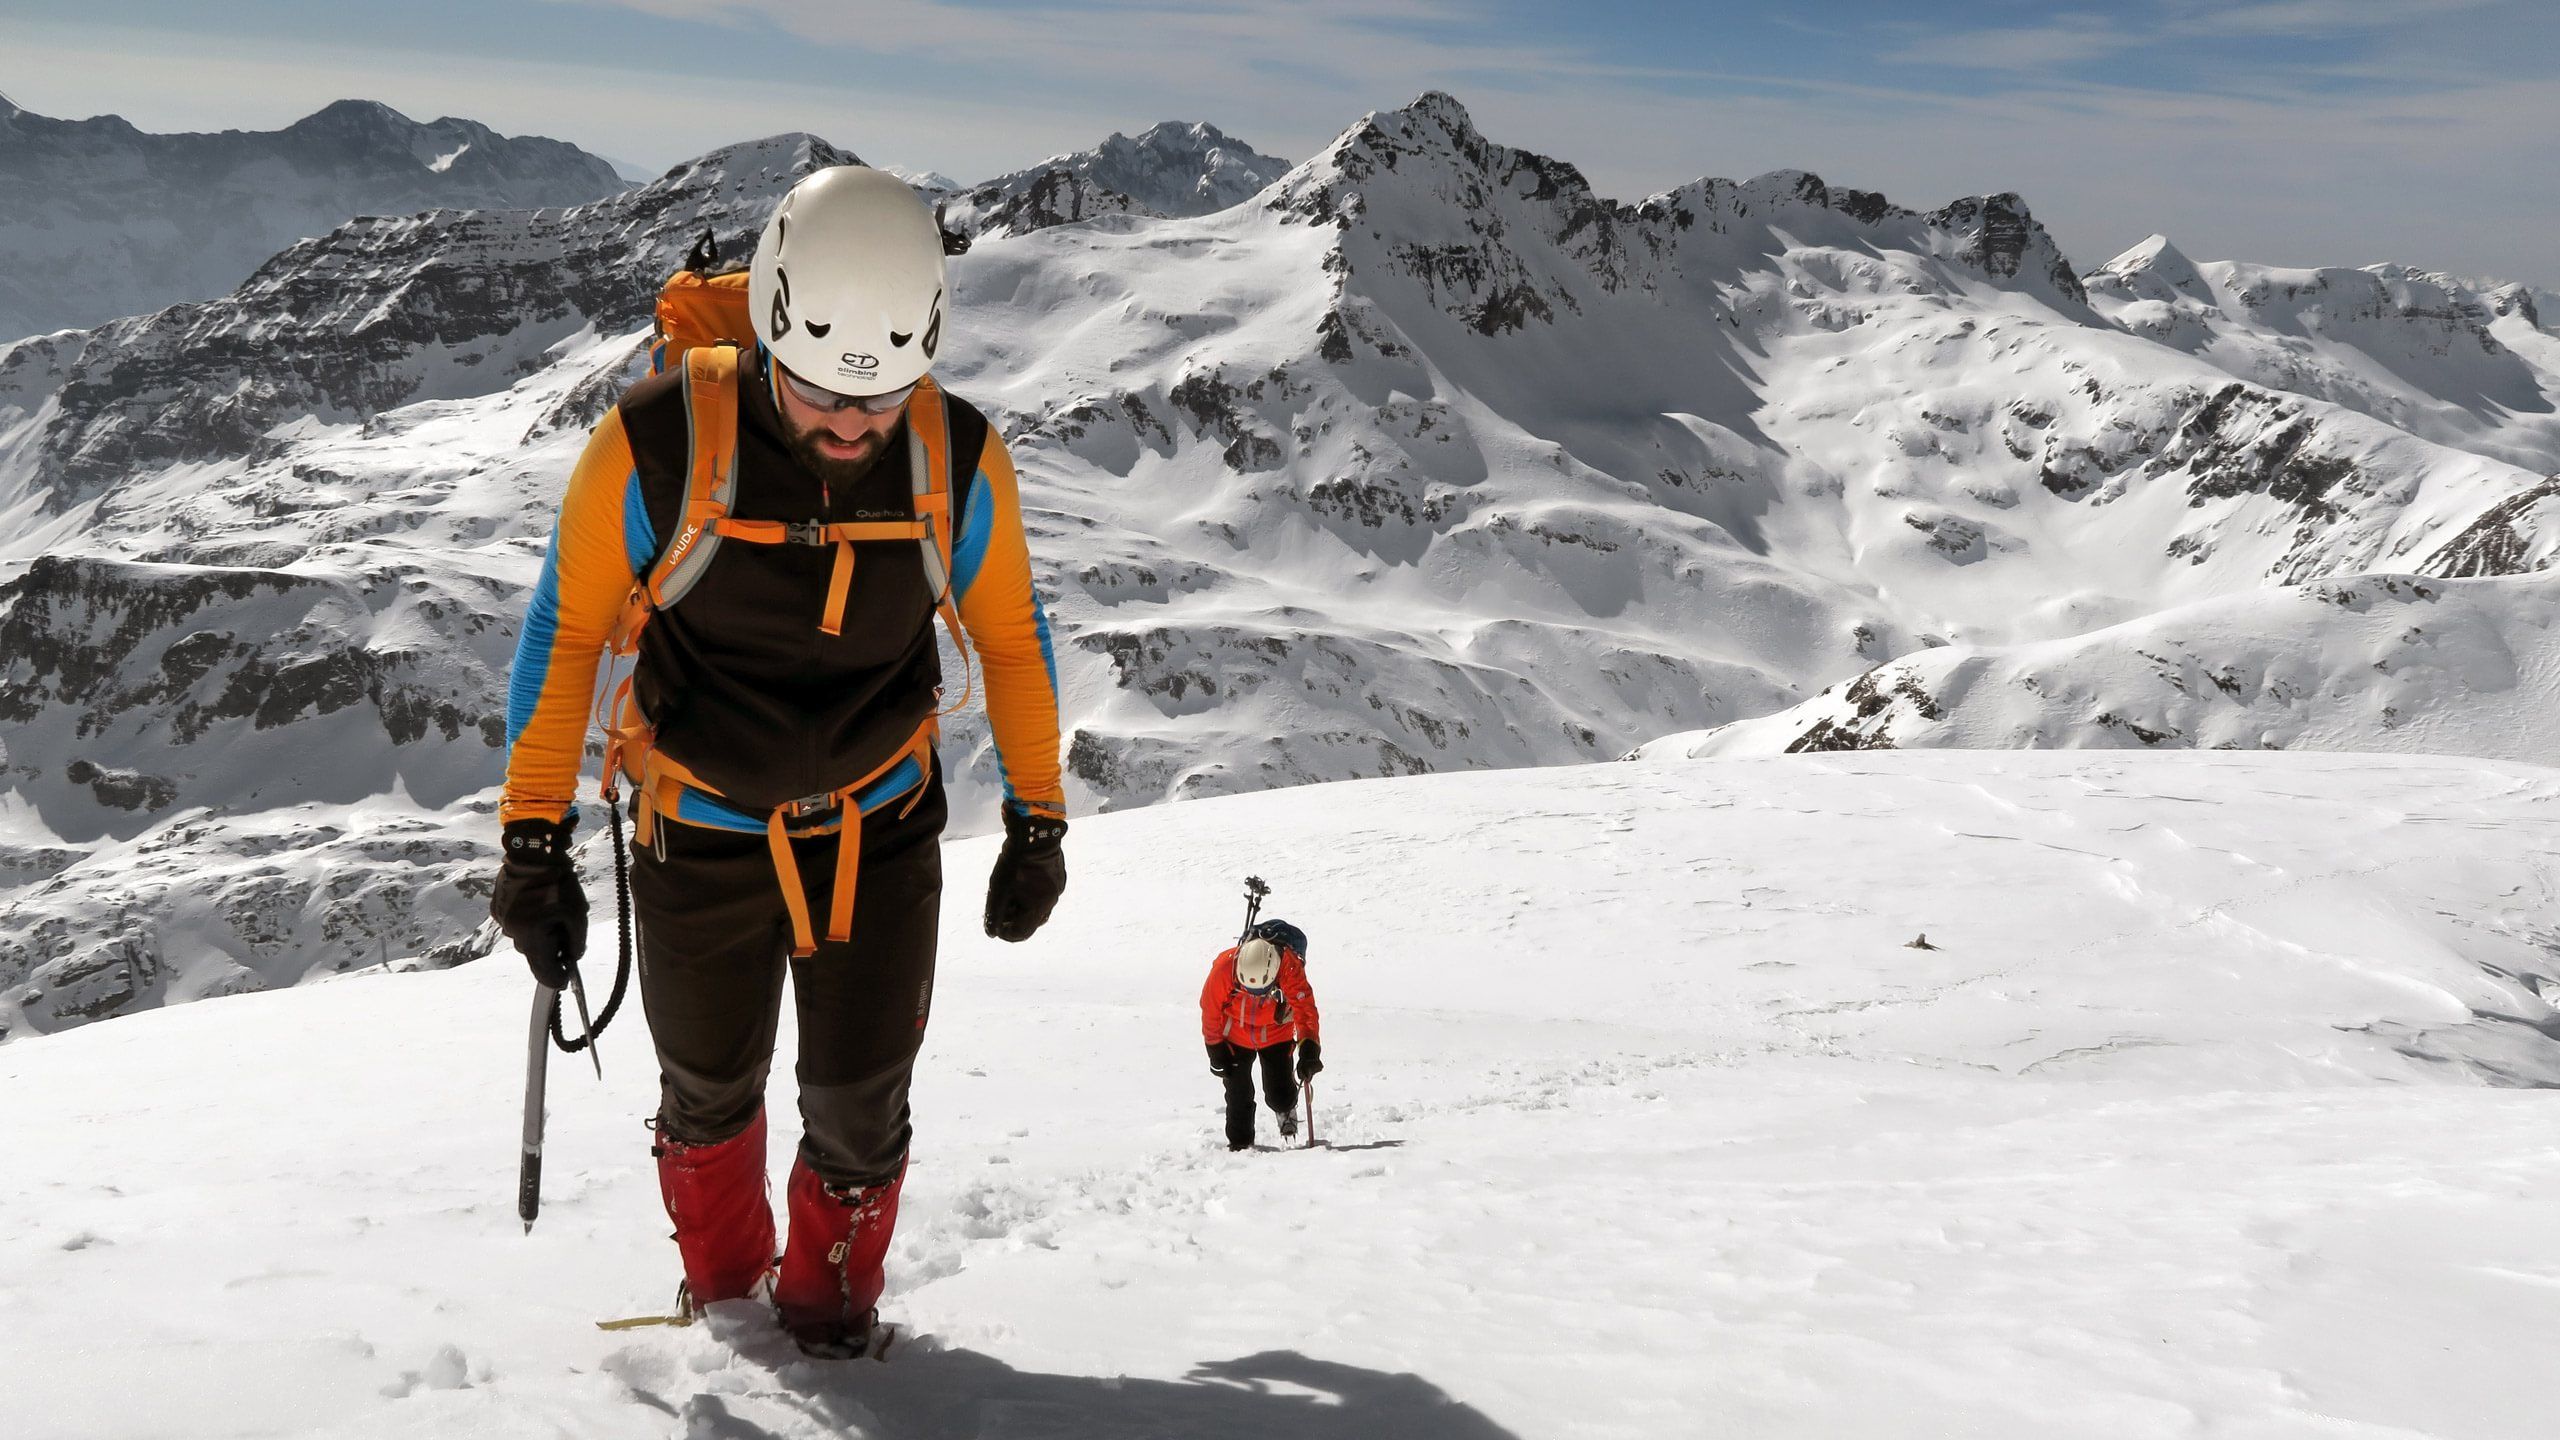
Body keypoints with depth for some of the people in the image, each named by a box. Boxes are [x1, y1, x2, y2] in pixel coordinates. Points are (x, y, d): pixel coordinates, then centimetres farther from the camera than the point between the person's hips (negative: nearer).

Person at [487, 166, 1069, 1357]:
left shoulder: (958, 458, -17)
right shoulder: (659, 445, -24)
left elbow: (1011, 637, -1)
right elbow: (563, 631, -11)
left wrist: (1038, 822, 4)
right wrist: (533, 838, -10)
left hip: (878, 831, 1)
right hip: (700, 838, 0)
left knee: (860, 1103, 5)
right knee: (709, 1089, 18)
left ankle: (831, 1286, 36)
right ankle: (721, 1278, 49)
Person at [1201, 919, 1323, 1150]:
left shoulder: (1289, 968, -34)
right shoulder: (1224, 966, -30)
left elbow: (1305, 1009, -31)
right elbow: (1210, 1010, -15)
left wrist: (1309, 1051, -41)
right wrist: (1215, 1050, -8)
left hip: (1276, 1036, 0)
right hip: (1236, 1036, 1)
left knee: (1279, 1096, -4)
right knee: (1238, 1094, -2)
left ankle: (1286, 1108, 32)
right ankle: (1239, 1142, 22)